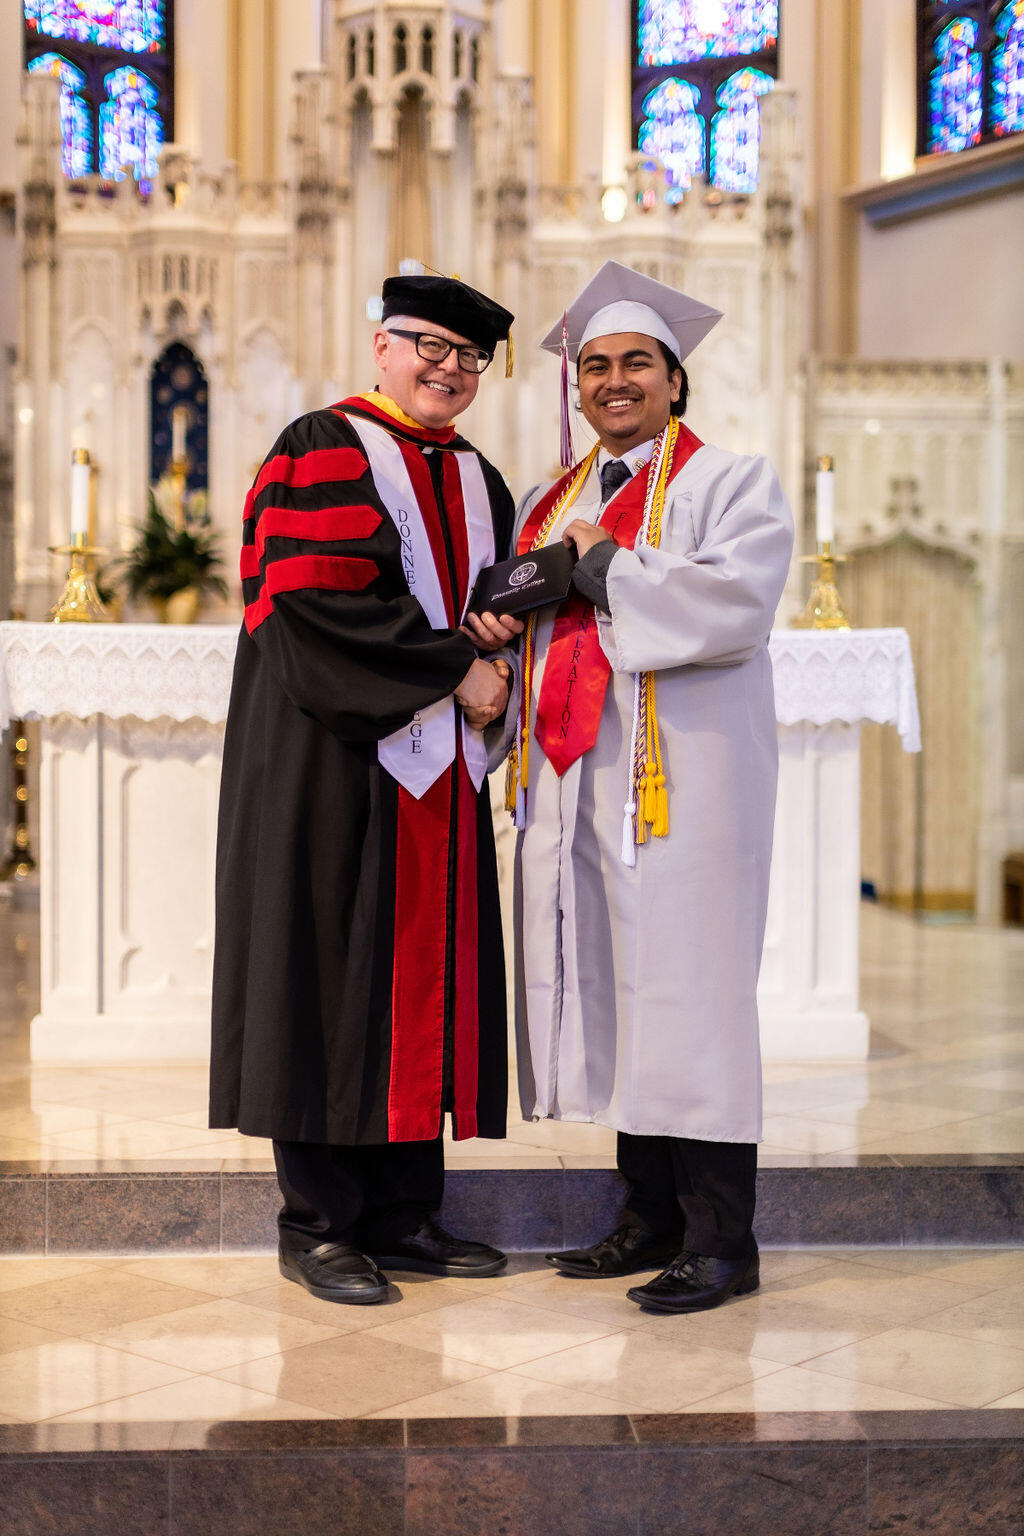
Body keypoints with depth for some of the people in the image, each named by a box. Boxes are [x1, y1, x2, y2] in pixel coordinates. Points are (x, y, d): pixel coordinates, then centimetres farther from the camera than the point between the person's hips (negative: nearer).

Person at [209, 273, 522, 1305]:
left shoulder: (476, 479, 18)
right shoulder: (324, 450, -3)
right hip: (336, 758, -7)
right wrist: (455, 670, -14)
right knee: (333, 975, -5)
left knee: (428, 976, 6)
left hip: (439, 767, 7)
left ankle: (402, 1213, 13)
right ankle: (317, 1224, 4)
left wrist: (495, 621, -5)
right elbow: (324, 600, -15)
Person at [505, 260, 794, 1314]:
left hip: (681, 779, -6)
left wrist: (599, 566, -11)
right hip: (571, 779, 6)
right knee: (603, 992, 6)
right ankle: (651, 1217, 17)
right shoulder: (549, 502, 21)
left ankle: (721, 1240, 1)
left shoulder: (730, 482, 2)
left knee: (684, 990, -6)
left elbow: (736, 605, -15)